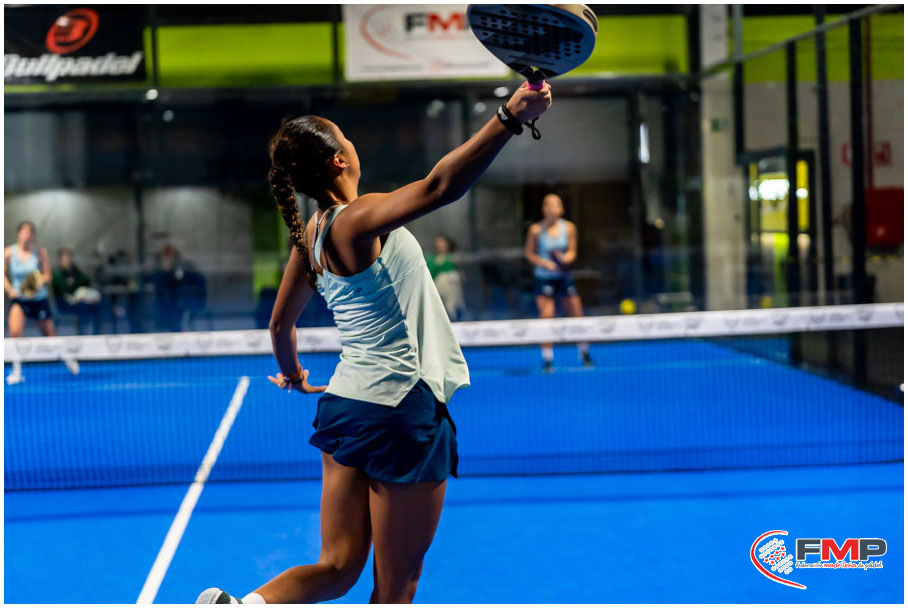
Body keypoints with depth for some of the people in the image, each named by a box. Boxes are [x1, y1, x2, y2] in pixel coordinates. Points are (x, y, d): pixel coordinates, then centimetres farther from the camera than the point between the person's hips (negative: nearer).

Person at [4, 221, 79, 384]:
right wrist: (9, 289, -12)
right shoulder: (8, 253, -6)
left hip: (39, 299, 0)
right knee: (14, 332, -21)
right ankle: (17, 372, -9)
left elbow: (47, 275, -6)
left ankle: (65, 355, 40)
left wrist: (39, 284, -27)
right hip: (18, 299, 0)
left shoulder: (40, 252, -8)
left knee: (50, 335, 8)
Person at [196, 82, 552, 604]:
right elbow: (440, 187, -34)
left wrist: (294, 375, 38)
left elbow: (281, 323, 19)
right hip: (401, 412, -8)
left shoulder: (311, 235, 7)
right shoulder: (357, 220, -17)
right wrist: (510, 118, -37)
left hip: (345, 403, 8)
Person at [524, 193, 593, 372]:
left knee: (576, 314, 4)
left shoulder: (569, 227, -2)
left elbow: (572, 250, 3)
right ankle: (547, 359, 0)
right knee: (546, 317, -9)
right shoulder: (536, 230, -7)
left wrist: (565, 259, -19)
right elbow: (528, 253, -1)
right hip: (544, 278, -2)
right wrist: (544, 263, -17)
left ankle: (584, 353, 25)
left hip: (563, 276, 2)